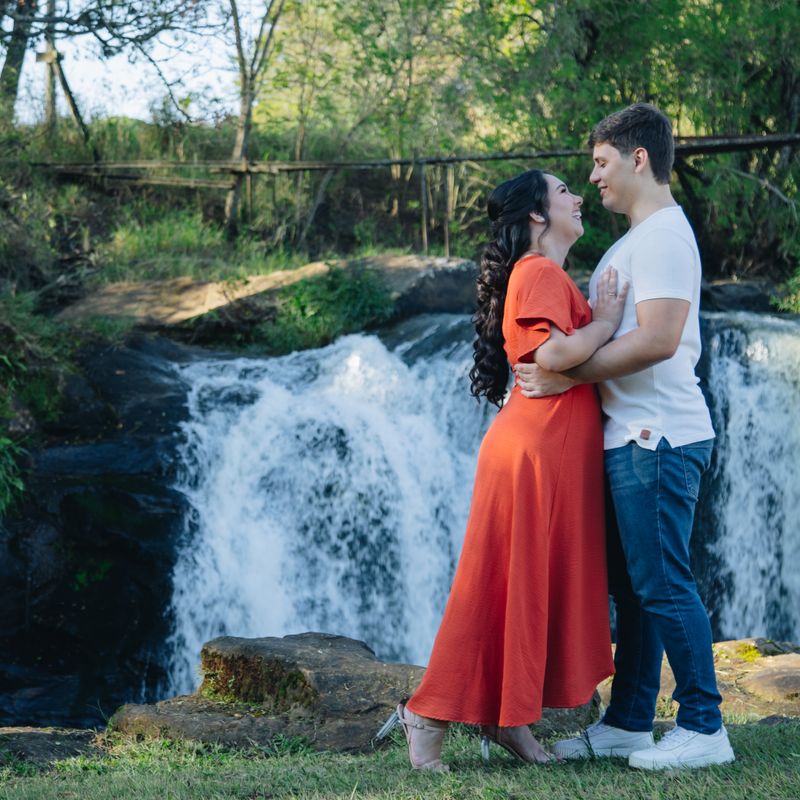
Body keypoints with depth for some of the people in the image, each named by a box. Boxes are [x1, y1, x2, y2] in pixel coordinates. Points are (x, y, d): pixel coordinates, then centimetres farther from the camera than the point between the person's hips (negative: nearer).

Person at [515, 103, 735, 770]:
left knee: (663, 584, -6)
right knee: (634, 585, 12)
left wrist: (568, 375, -18)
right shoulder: (639, 238, 22)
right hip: (635, 437, 10)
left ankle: (704, 730, 2)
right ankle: (628, 723, 19)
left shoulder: (663, 233, -11)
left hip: (657, 438, -10)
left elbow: (657, 339, -23)